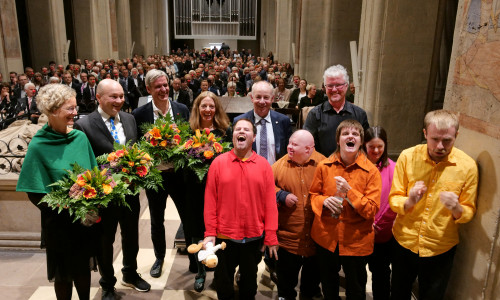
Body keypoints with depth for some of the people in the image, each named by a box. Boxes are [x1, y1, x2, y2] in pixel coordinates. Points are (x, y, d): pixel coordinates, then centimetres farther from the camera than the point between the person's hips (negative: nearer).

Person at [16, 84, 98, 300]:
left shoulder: (80, 137, -4)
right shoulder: (38, 147, -15)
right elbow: (35, 194, -12)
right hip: (59, 224, -4)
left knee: (84, 268, 20)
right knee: (64, 273, 15)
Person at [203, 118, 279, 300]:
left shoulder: (263, 165, -2)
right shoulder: (218, 162, -4)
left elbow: (270, 203, -3)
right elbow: (210, 201, -4)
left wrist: (271, 237, -5)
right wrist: (210, 233, -7)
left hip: (254, 237, 1)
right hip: (224, 235, -1)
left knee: (250, 279, 21)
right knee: (223, 279, 18)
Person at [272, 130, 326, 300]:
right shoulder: (281, 164, -4)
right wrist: (281, 195, -12)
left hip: (316, 233, 1)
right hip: (288, 233, 0)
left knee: (314, 269, 22)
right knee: (287, 273, 13)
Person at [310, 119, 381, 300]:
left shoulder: (371, 171, -10)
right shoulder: (324, 166, -4)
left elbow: (372, 209, -13)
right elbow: (313, 194, 6)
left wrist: (348, 192, -24)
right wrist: (324, 201, -16)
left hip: (356, 240, -2)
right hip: (326, 237, 2)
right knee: (328, 285, 23)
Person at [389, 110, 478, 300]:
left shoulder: (467, 166, -11)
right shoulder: (408, 157, -10)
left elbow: (469, 212, -4)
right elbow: (393, 199, -7)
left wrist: (456, 208, -27)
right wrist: (409, 202, -29)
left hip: (440, 249, 0)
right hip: (404, 242, 1)